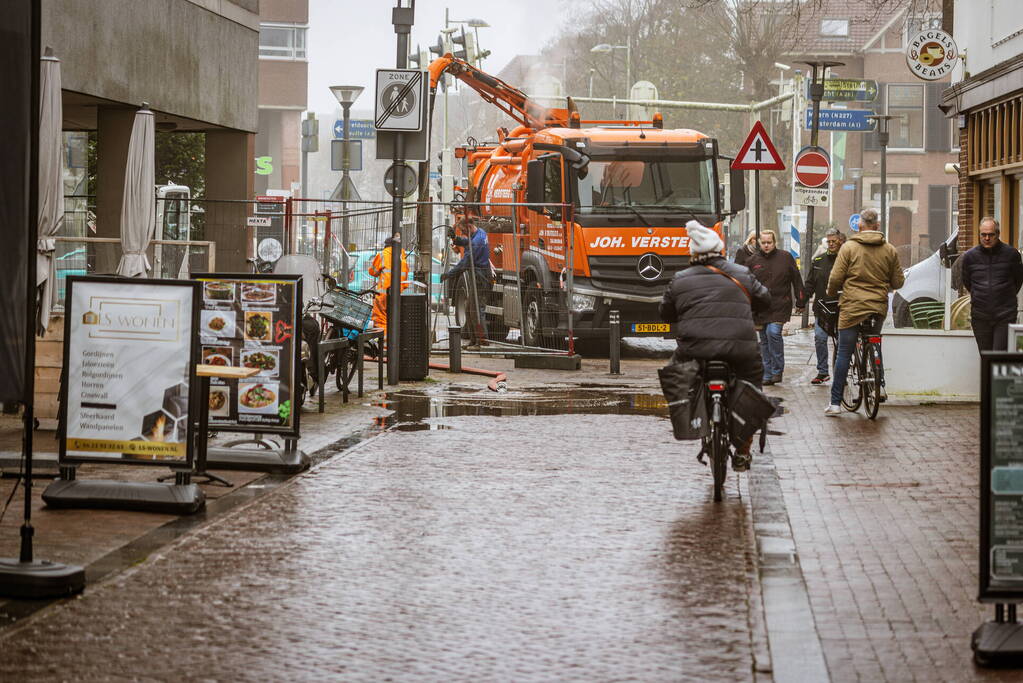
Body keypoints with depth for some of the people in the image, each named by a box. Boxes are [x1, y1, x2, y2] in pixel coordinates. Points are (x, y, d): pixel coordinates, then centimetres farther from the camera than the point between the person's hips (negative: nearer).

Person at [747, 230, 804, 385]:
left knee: (773, 332, -21)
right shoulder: (753, 261, 8)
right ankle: (768, 374, 14)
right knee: (764, 341, 6)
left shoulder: (785, 258, 4)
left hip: (780, 306, -3)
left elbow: (796, 280, 8)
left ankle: (777, 370, -10)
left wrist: (800, 301, 5)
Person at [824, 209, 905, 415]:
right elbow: (898, 282, 7)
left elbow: (836, 278, -7)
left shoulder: (849, 247, -6)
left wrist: (831, 293, 14)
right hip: (879, 308, 3)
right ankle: (879, 386, 17)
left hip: (851, 308, -3)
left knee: (844, 353, 2)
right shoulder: (890, 251, 2)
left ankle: (835, 402, 2)